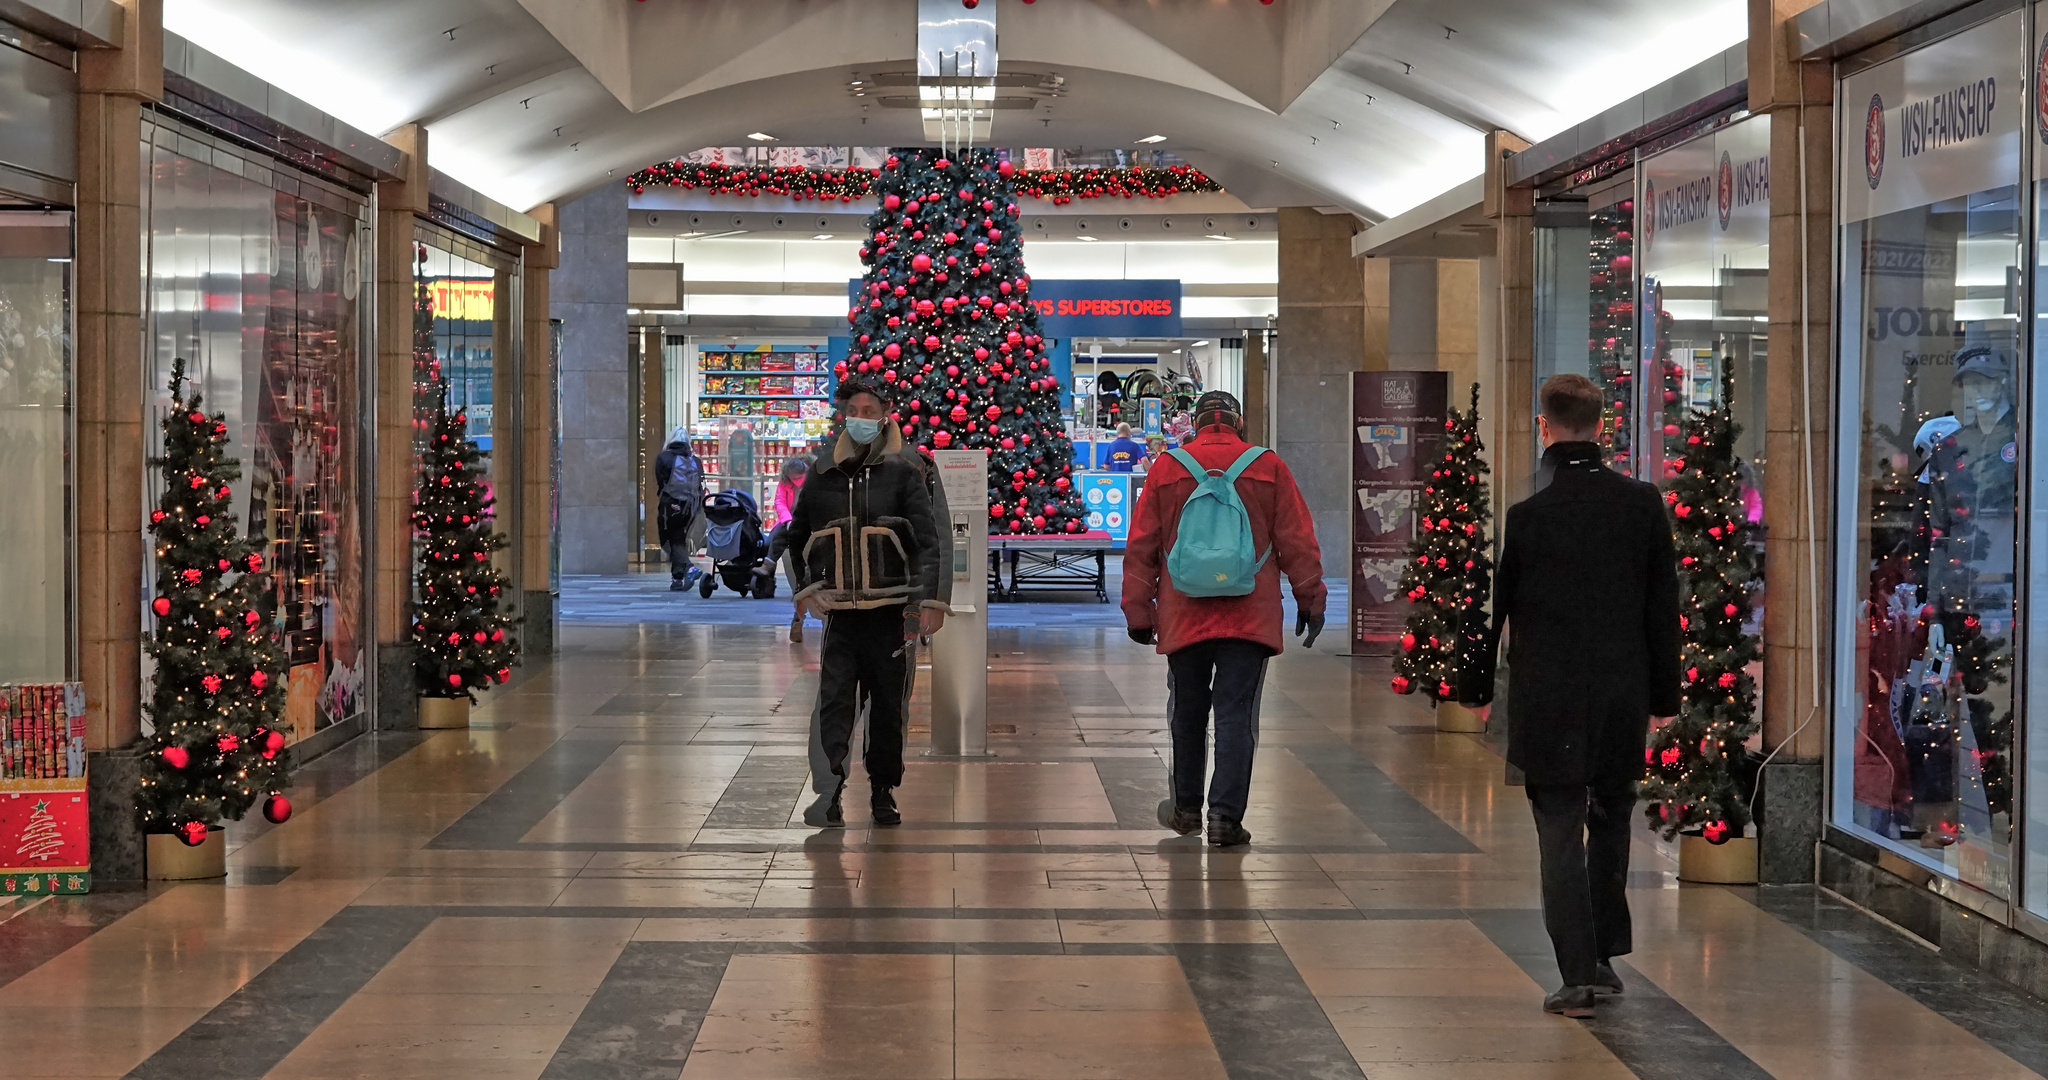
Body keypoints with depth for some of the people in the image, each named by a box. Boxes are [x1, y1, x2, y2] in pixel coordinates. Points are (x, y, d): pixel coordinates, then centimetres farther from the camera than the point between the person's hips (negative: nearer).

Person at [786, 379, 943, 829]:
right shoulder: (821, 479, 9)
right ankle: (828, 797, -15)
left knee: (889, 707, 7)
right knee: (834, 703, -9)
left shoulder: (903, 475, 2)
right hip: (838, 615, 1)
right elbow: (794, 539, 20)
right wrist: (806, 589, 8)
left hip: (889, 613, -1)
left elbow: (927, 542, -4)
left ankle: (883, 793, 20)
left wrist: (929, 600, -14)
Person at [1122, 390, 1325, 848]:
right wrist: (1311, 601, 11)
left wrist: (1138, 612, 10)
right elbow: (1298, 543, 3)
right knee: (1236, 715, 0)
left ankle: (1186, 808, 28)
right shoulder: (1268, 467, 1)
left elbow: (1140, 548, 5)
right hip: (1250, 617, -1)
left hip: (1183, 617, 1)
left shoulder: (1167, 468, 3)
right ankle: (1226, 816, -6)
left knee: (1188, 713, 15)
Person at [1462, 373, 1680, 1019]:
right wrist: (1664, 693, 13)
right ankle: (1604, 956, 25)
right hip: (1622, 697, 3)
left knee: (1560, 832, 2)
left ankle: (1579, 973, -3)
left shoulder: (1521, 511, -10)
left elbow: (1490, 606, -2)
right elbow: (1664, 608, 4)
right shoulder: (1642, 504, -1)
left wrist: (1477, 688, 11)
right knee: (1610, 822, 18)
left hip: (1547, 701, -3)